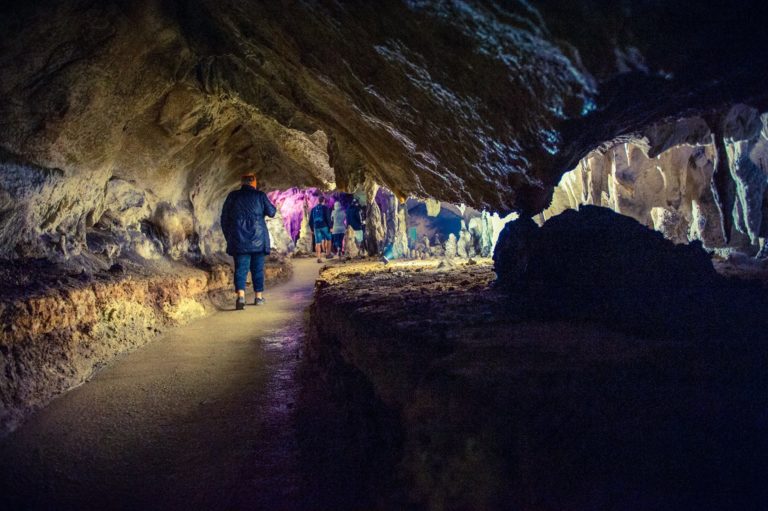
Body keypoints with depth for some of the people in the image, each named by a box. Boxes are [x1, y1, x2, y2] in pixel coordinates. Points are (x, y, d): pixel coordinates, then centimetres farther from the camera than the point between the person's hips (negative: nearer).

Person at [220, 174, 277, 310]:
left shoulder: (233, 196, 4)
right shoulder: (260, 195, 0)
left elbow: (224, 218, 8)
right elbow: (271, 212, 4)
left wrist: (228, 236, 17)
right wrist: (273, 207, 27)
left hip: (239, 238, 0)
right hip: (258, 238, 0)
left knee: (240, 268, -3)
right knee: (257, 268, 11)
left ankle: (241, 295, -21)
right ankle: (259, 296, 17)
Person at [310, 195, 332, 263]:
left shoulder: (313, 209, 12)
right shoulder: (325, 207, -3)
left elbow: (310, 220, 13)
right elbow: (328, 218, -12)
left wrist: (312, 229, 20)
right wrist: (330, 227, -8)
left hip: (316, 227, 4)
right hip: (324, 226, -4)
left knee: (317, 242, 0)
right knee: (328, 239, 17)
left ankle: (318, 258, -6)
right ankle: (328, 253, 14)